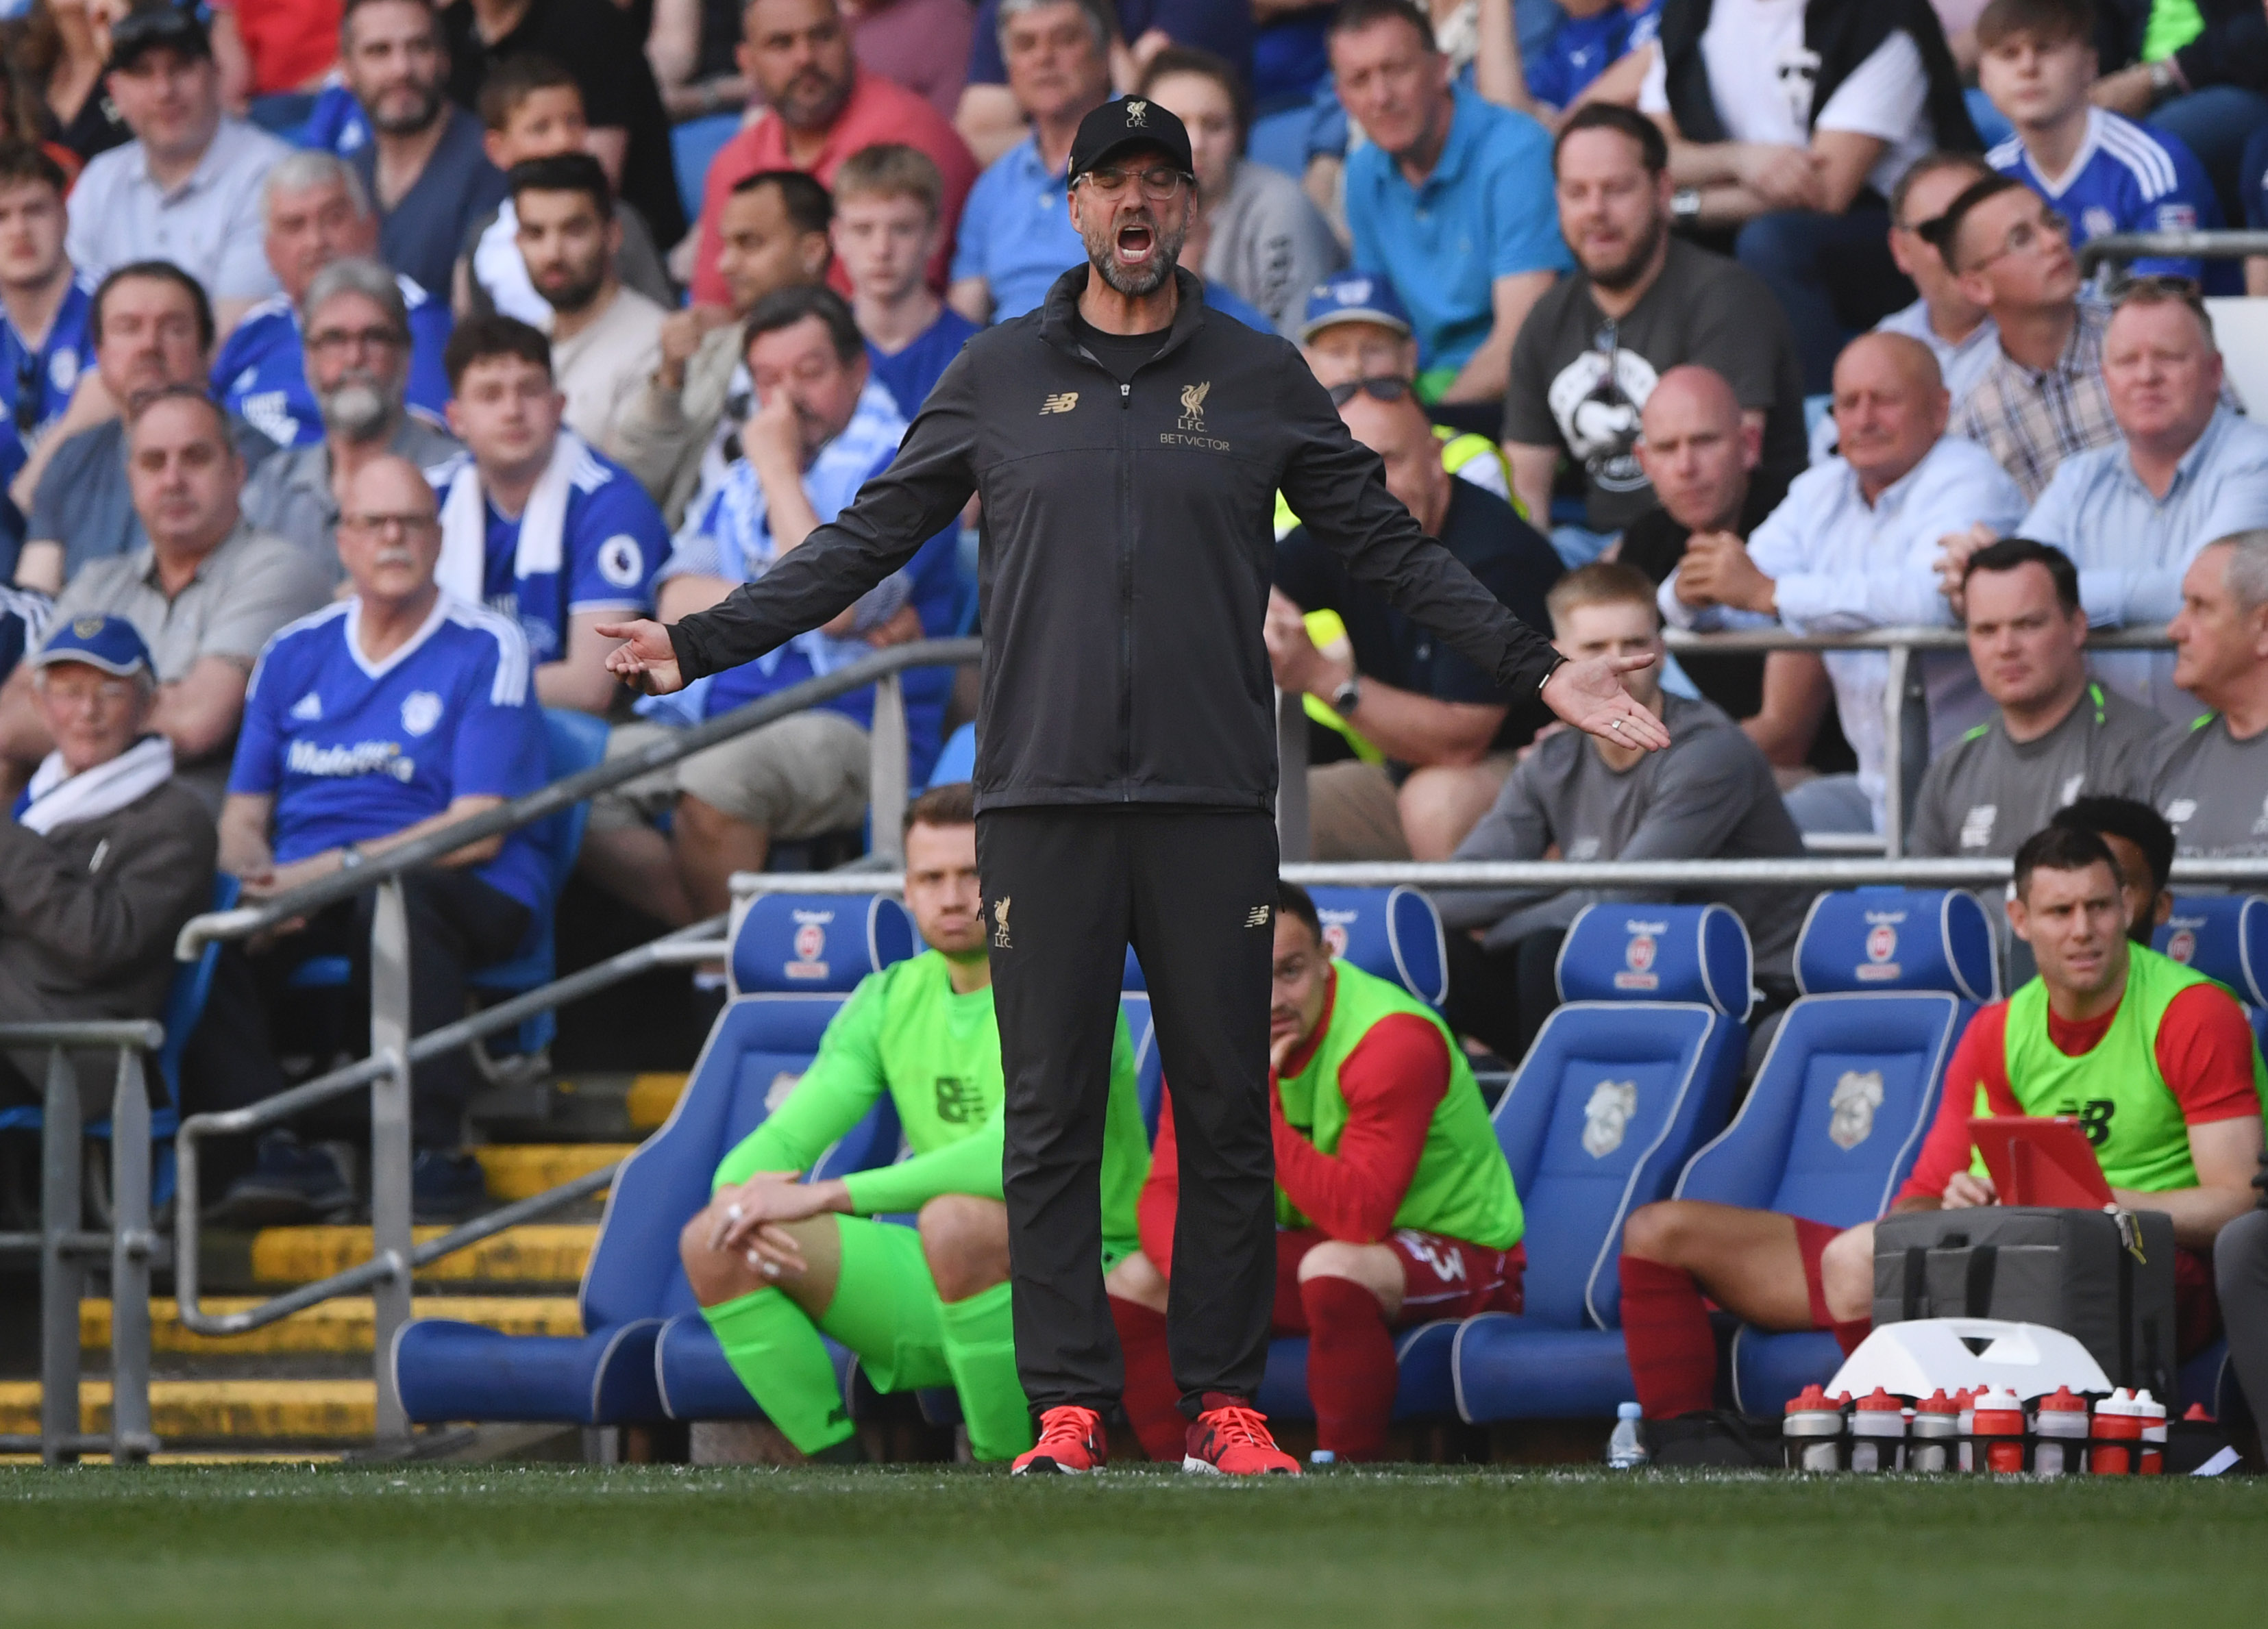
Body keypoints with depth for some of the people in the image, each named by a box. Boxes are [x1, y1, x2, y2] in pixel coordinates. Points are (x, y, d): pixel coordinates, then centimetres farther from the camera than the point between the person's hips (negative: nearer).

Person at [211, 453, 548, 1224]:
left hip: (461, 893, -4)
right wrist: (258, 877, -11)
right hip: (301, 890, 4)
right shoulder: (295, 654, 16)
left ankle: (439, 1153, -36)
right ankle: (283, 1150, -27)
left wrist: (336, 869, -17)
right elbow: (242, 817, 14)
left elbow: (476, 832, -8)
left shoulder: (485, 651, 1)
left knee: (395, 894, -39)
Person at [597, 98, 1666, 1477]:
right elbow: (867, 540, 14)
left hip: (1213, 796, 0)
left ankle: (1225, 1400, 8)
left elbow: (1391, 546, 13)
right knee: (1051, 1116, -1)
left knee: (1227, 1113, 1)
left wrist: (1537, 669, 7)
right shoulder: (999, 376, 10)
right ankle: (1068, 1406, 1)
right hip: (1043, 795, 0)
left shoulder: (1262, 379, 9)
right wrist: (703, 645, 9)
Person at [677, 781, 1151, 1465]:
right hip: (955, 1282, 6)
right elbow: (781, 1139, 4)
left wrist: (827, 1197, -32)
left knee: (956, 1219, -40)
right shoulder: (889, 1001, 8)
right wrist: (740, 1196, -23)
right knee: (713, 1244, -11)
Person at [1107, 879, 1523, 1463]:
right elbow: (1166, 1192, -5)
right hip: (1313, 1248, 7)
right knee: (1132, 1285, -6)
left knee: (1335, 1269, -39)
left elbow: (1360, 1217, -34)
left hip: (1464, 1254, -7)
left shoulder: (1394, 1040, -26)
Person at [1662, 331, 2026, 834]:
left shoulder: (1966, 482, -12)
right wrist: (1691, 593, -18)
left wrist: (1770, 593, -29)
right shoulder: (1821, 491, 14)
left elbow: (1931, 597, -32)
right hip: (1872, 788, 7)